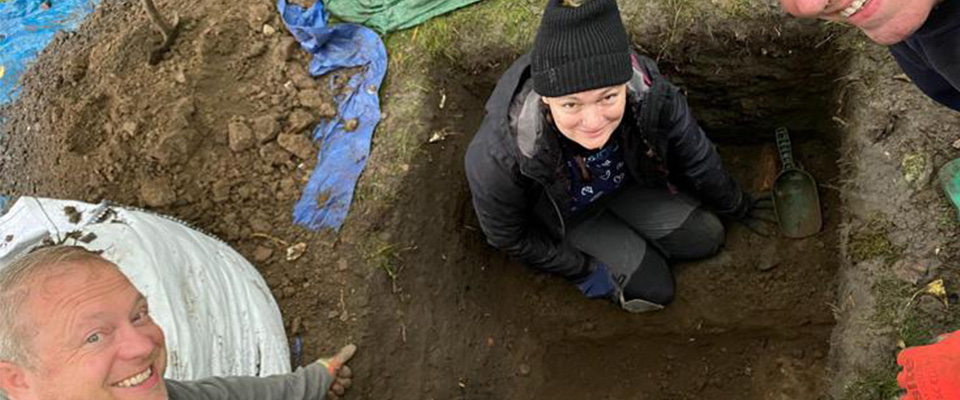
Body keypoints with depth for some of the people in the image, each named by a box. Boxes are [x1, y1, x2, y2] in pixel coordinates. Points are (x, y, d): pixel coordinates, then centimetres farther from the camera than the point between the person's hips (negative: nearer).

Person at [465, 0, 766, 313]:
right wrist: (585, 272, -12)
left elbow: (697, 159, -13)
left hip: (626, 184, 3)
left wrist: (740, 208, 6)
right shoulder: (497, 157, -45)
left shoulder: (651, 95, -36)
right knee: (654, 289, -5)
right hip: (566, 216, -3)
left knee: (707, 237, 2)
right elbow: (507, 236, -21)